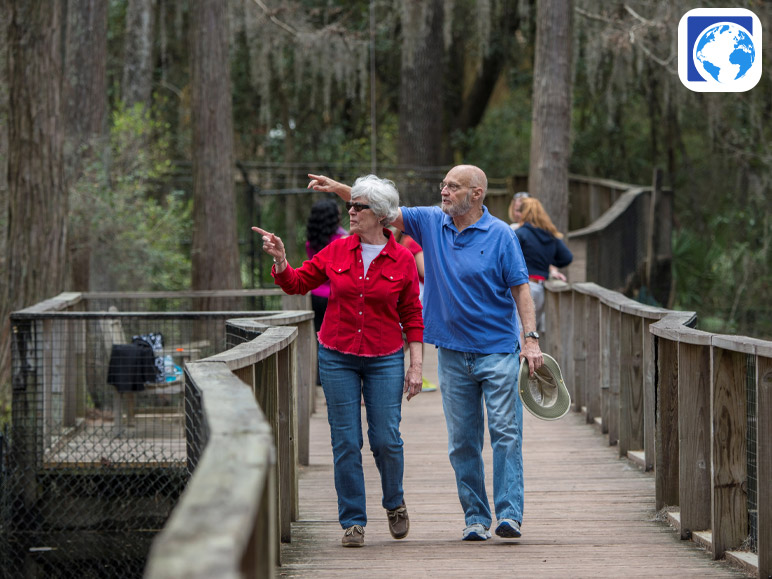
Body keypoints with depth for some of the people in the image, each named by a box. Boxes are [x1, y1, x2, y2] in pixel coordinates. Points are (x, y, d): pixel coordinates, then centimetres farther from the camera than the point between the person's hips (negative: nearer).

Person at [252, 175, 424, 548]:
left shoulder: (402, 259, -2)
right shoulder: (337, 251, 2)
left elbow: (412, 316, 2)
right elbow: (297, 283, 8)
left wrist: (416, 366, -2)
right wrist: (280, 259, -11)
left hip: (384, 359, -1)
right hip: (337, 357, 2)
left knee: (386, 439, -4)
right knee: (346, 441, 0)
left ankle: (394, 502, 24)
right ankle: (353, 521, 9)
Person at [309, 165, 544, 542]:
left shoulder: (500, 235, -6)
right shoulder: (431, 223, 6)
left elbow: (520, 287, -6)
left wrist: (531, 338, -13)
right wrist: (338, 188, -5)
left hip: (498, 350, -4)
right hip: (453, 352, 4)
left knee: (505, 432, -8)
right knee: (462, 440, 6)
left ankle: (509, 513, -7)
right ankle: (475, 517, 12)